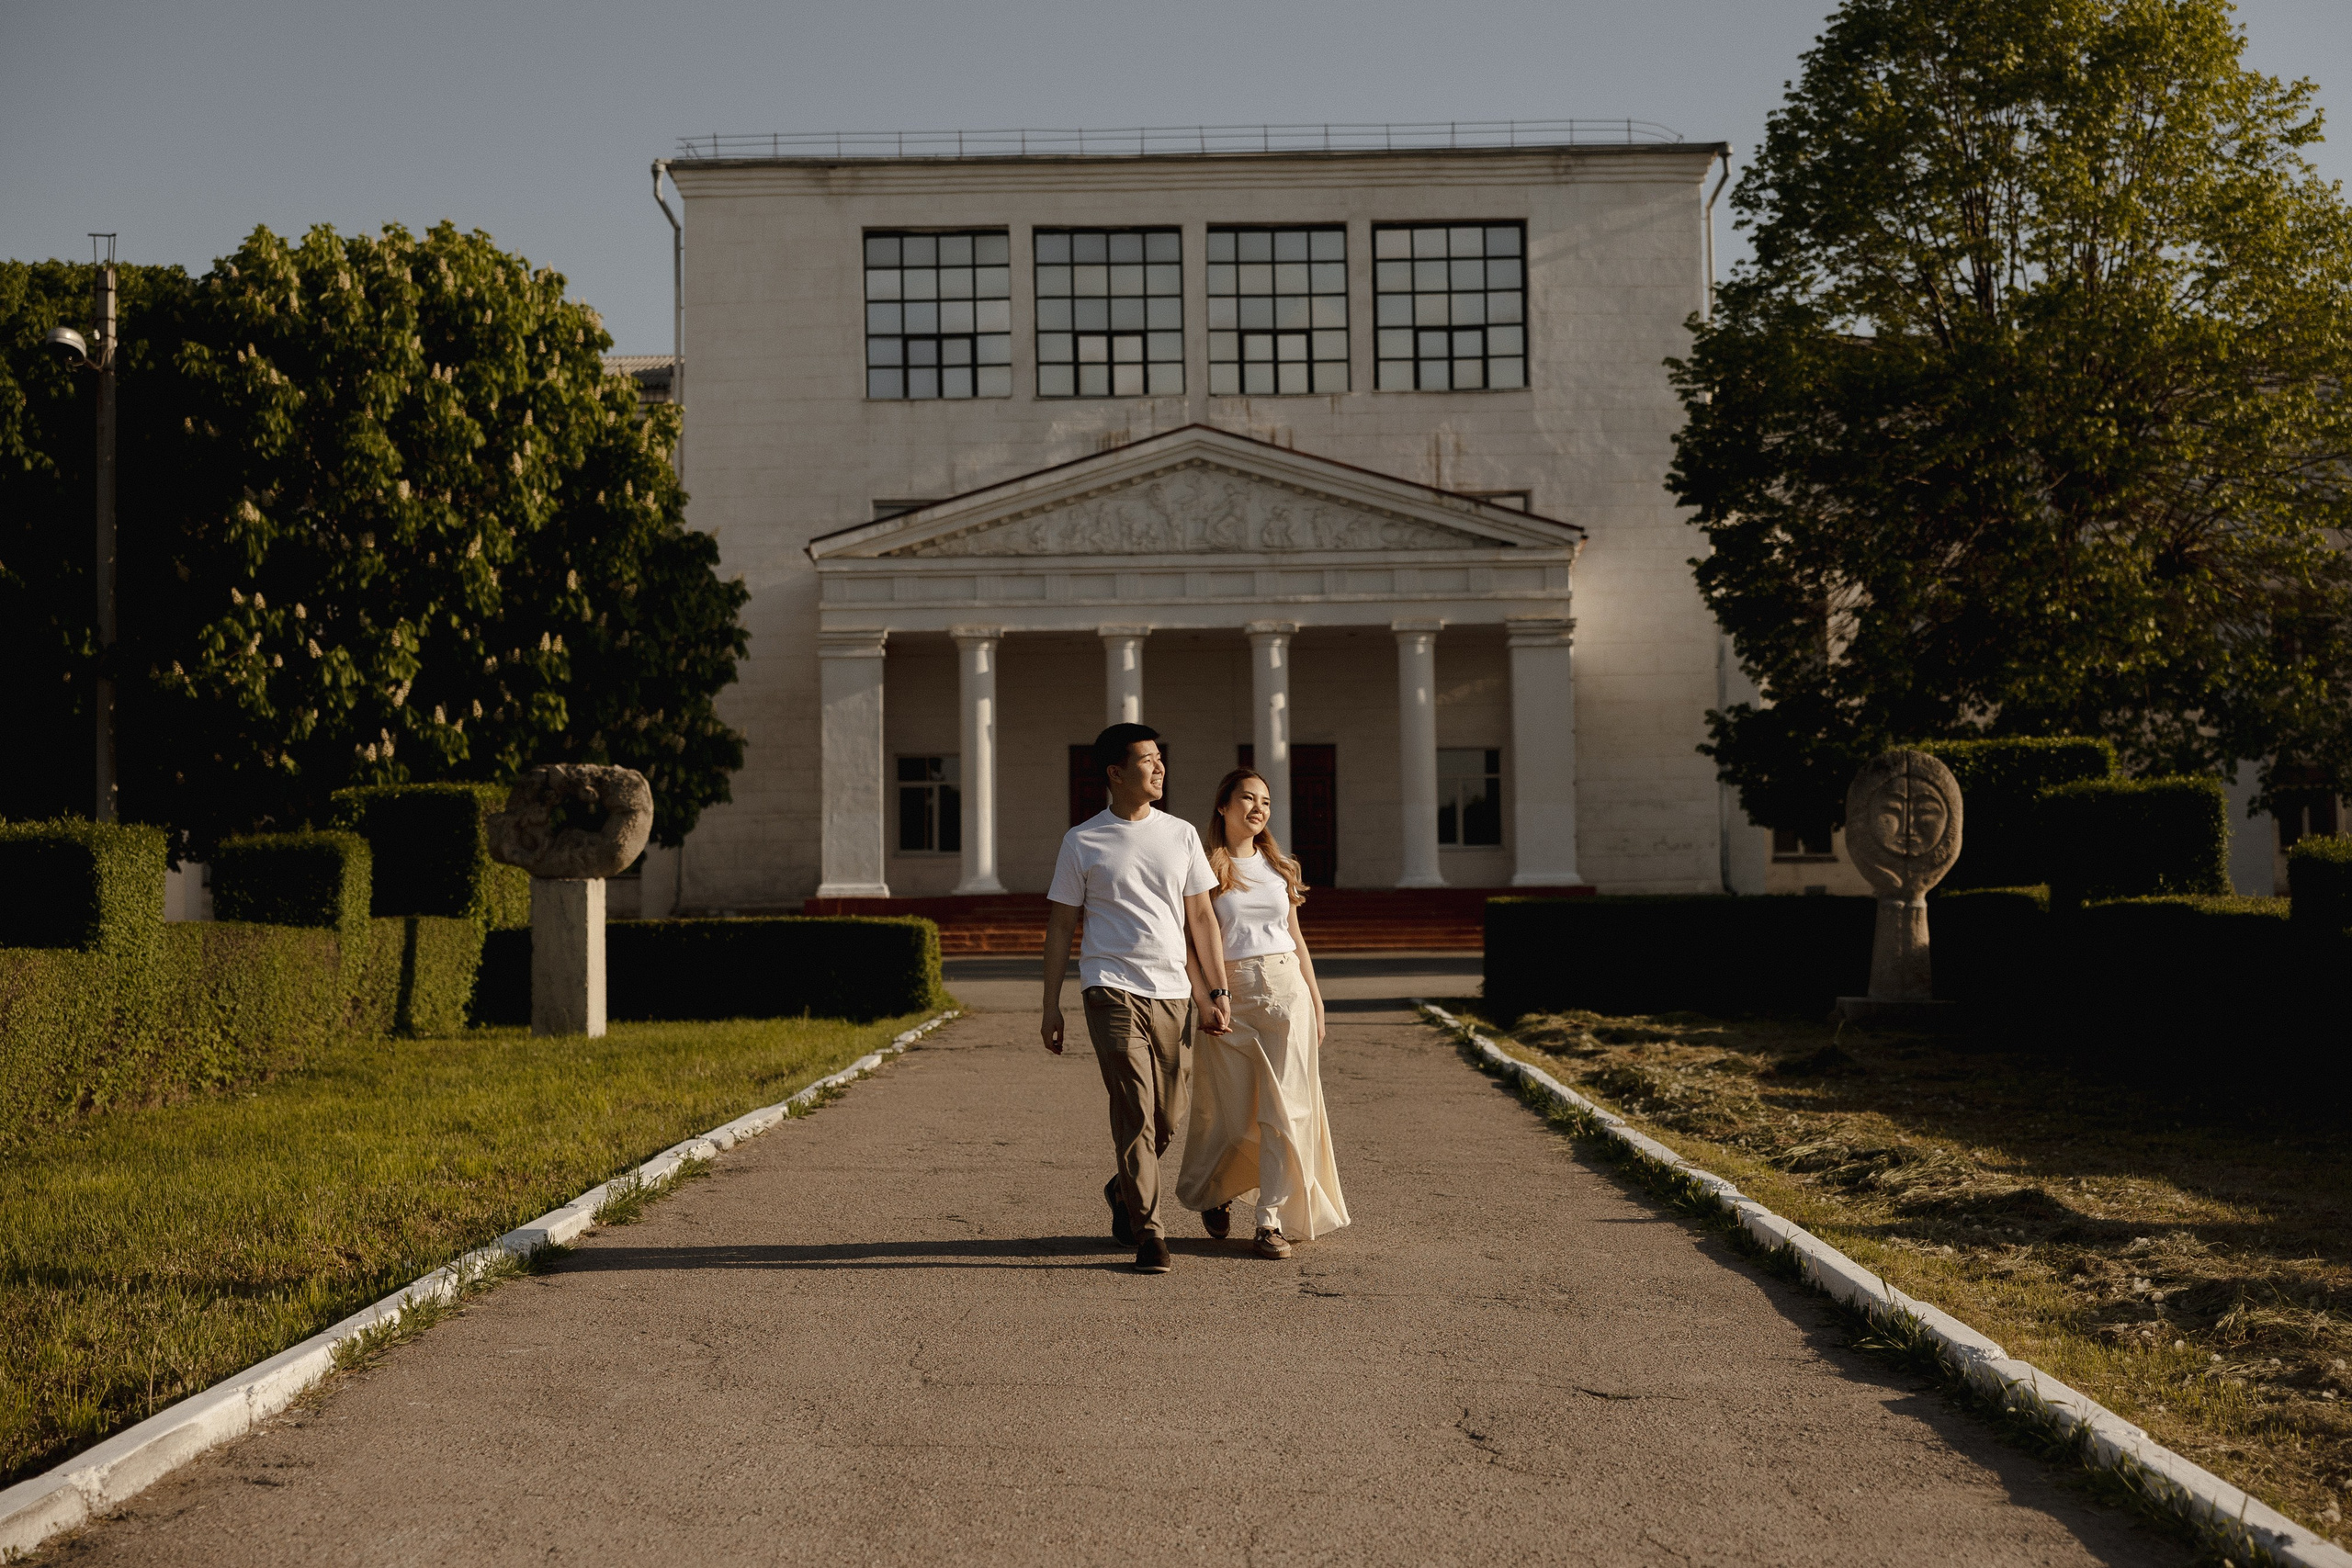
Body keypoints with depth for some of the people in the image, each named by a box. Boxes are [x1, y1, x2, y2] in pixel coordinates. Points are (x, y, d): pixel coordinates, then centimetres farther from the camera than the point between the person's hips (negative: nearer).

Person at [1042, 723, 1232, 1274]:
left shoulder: (1181, 835, 11)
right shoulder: (1082, 842, 3)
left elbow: (1201, 919, 13)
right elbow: (1059, 925, 6)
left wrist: (1217, 993, 7)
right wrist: (1051, 1006, 3)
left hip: (1173, 992, 4)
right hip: (1112, 988, -3)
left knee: (1169, 1119, 7)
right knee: (1135, 1111, -11)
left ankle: (1123, 1191, 34)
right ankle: (1147, 1230, -3)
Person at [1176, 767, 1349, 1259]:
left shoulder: (1280, 867, 11)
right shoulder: (1205, 867, -1)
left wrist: (1316, 1001, 13)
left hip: (1287, 990, 3)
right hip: (1230, 997, -3)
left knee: (1283, 1110, -3)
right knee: (1233, 1112, 3)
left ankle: (1273, 1222, 2)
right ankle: (1214, 1193, 33)